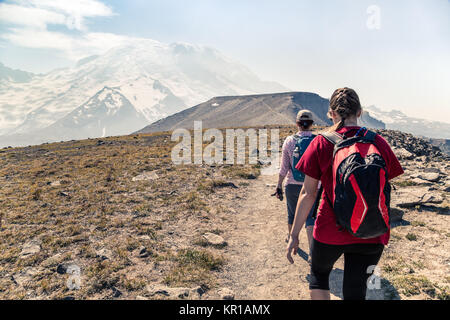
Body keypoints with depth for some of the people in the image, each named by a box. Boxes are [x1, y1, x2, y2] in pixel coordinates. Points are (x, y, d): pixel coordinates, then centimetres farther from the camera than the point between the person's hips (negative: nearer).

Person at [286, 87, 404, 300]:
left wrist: (294, 235, -1)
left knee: (319, 275, 27)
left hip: (330, 230, -2)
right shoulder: (379, 143, -1)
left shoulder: (321, 143, -9)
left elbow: (308, 194, -9)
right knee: (355, 292, 15)